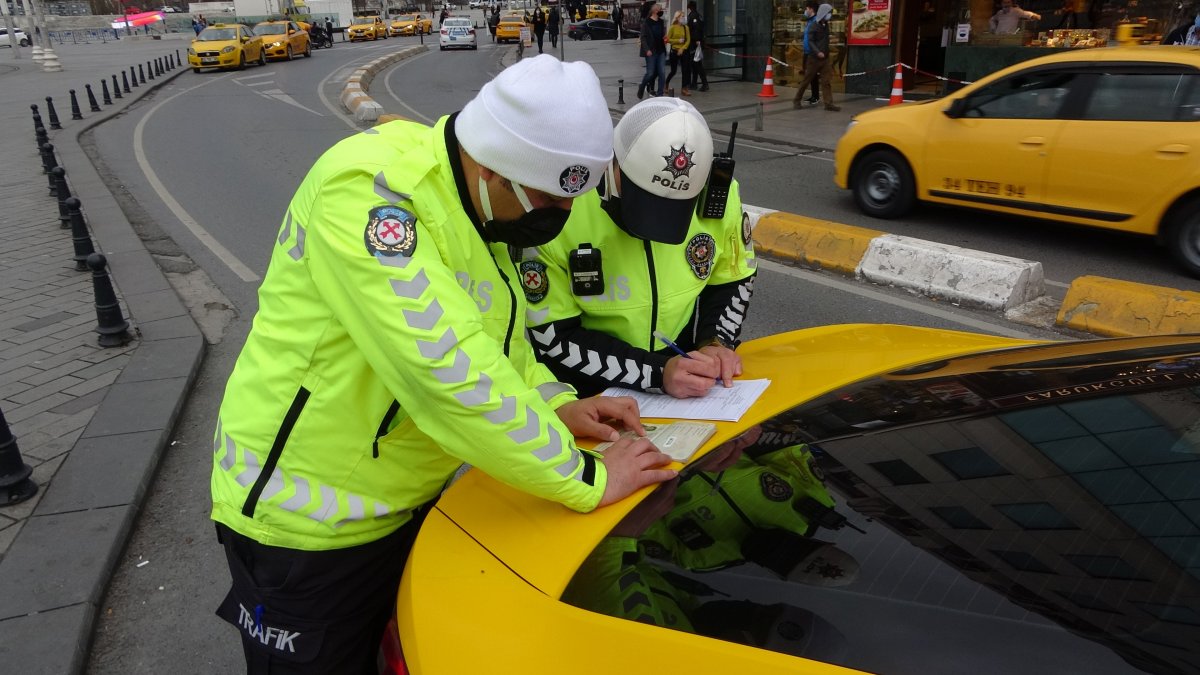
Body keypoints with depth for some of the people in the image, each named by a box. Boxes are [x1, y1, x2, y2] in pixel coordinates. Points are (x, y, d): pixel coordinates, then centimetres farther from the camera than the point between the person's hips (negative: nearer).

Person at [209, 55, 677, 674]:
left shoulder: (477, 202, 0)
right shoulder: (369, 189, -29)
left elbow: (496, 339, 11)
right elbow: (448, 371, -36)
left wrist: (556, 405, -6)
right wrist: (586, 480, -27)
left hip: (410, 501, 8)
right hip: (305, 516, -7)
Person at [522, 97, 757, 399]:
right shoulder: (559, 211, -22)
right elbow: (553, 338, -16)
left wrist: (715, 343, -10)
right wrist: (657, 372, -23)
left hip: (688, 387, 3)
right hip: (592, 393, -2)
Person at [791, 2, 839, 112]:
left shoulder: (825, 24, 12)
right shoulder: (813, 25, -10)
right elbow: (810, 41, -17)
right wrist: (817, 52, -27)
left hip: (825, 58, 6)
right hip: (814, 57, -6)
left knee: (826, 81, -1)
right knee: (806, 79, 3)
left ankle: (829, 104, -3)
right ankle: (797, 100, 16)